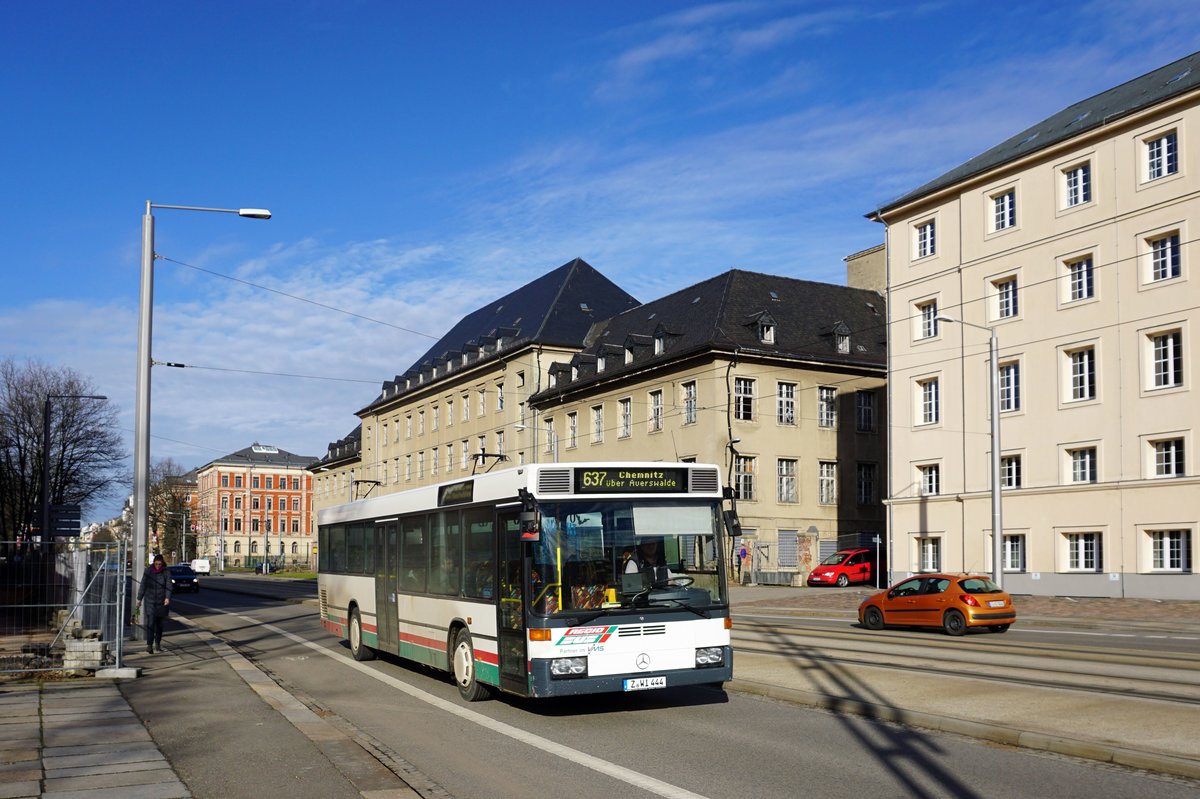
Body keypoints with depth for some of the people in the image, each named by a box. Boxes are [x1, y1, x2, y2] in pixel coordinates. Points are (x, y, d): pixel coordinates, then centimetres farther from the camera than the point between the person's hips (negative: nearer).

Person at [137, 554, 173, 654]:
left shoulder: (166, 572, -3)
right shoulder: (148, 571, -2)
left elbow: (168, 586, -12)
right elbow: (143, 585, 2)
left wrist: (167, 598, -26)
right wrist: (139, 598, 0)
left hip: (162, 602, 1)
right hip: (150, 601, -1)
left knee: (160, 624, 10)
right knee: (150, 622, -13)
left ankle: (157, 644, 25)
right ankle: (149, 645, -16)